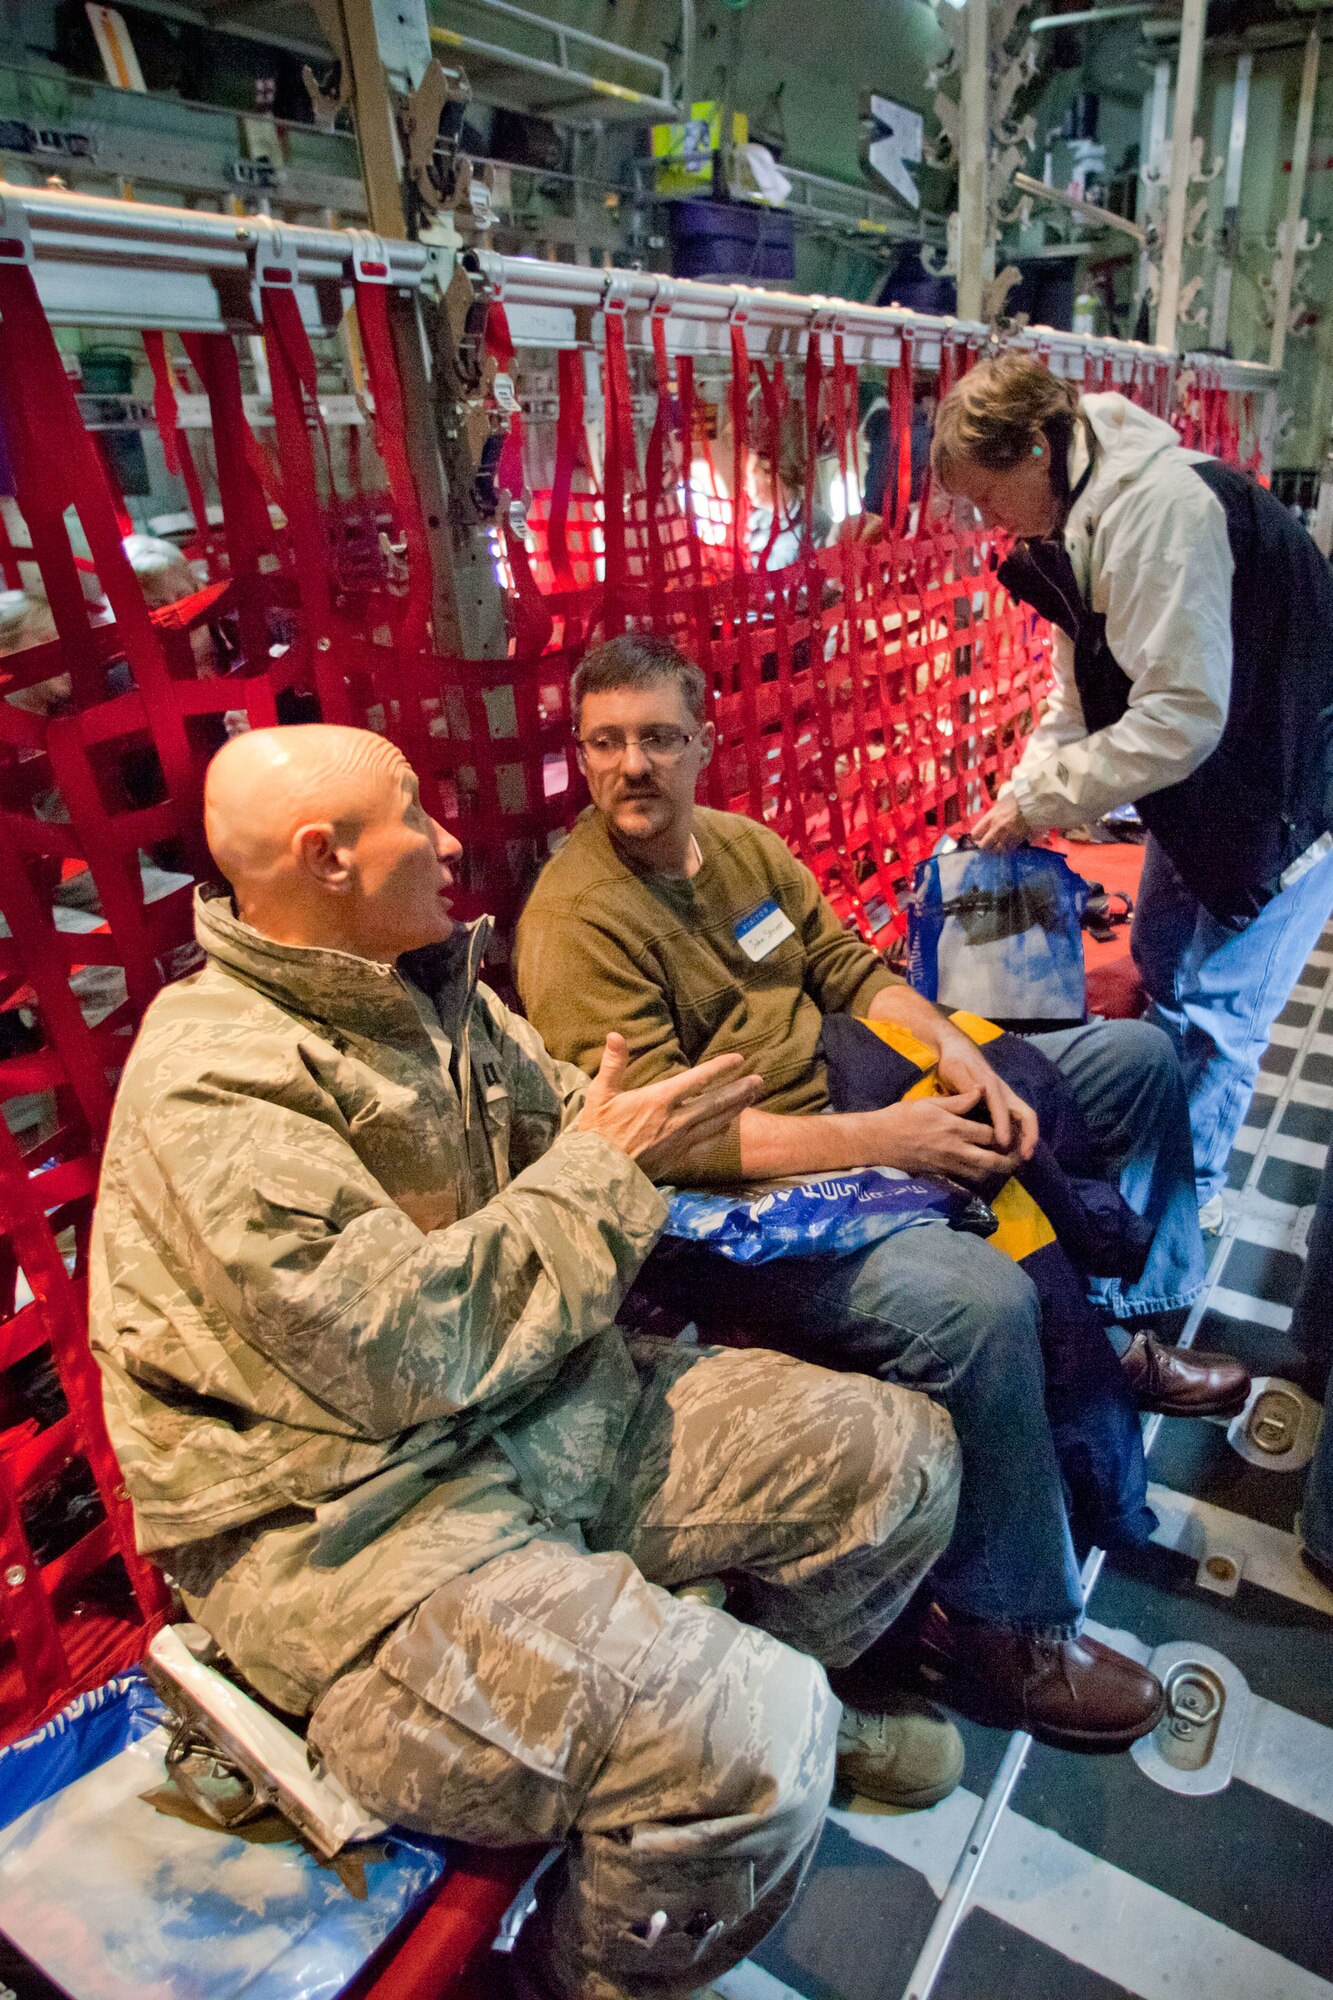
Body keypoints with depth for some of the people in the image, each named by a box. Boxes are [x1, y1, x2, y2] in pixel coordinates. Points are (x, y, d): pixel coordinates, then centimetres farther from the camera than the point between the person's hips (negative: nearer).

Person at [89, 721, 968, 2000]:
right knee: (747, 1756, -26)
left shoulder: (424, 991, 7)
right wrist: (604, 1167, -16)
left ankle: (777, 1701, 33)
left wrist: (648, 1126, -6)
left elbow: (553, 1119, 16)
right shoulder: (212, 1083, -20)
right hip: (345, 1519, -8)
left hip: (540, 1405, 8)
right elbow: (400, 1351, -25)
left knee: (898, 1457, 5)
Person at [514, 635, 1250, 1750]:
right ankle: (1003, 1632, -8)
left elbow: (851, 970, 13)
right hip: (740, 1203, -9)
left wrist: (960, 1054, -6)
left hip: (852, 1100, 9)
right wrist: (875, 1141, -24)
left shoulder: (744, 844, 9)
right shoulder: (574, 923, -16)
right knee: (979, 1300, -36)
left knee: (1136, 1056, 15)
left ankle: (1131, 1333, 28)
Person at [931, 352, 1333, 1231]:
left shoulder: (1162, 506, -28)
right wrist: (1019, 794, -3)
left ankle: (1191, 1190, 18)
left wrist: (1039, 803, -23)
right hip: (1205, 778, 10)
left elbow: (1178, 716, -32)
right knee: (1161, 958, 18)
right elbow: (1082, 693, 8)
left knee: (1219, 1001, -2)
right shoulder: (1078, 520, 2)